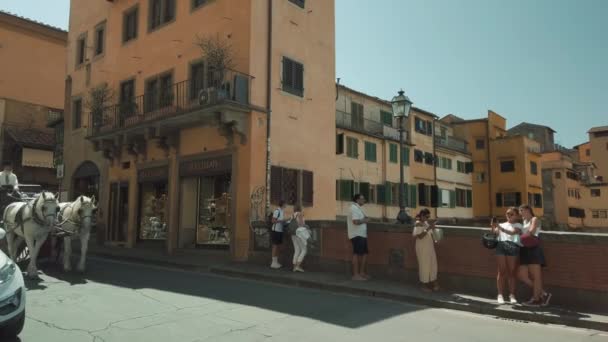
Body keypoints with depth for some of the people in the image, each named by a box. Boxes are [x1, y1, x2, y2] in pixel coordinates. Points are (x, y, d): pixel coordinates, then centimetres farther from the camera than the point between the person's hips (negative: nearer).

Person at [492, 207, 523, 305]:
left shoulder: (518, 225, 14)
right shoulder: (502, 224, 24)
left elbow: (512, 232, -7)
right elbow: (495, 233, 7)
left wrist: (499, 227, -20)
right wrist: (493, 227, -13)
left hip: (513, 247, -2)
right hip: (501, 245, 2)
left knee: (511, 272, 0)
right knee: (502, 271, -1)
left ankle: (512, 295, 6)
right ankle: (500, 295, 0)